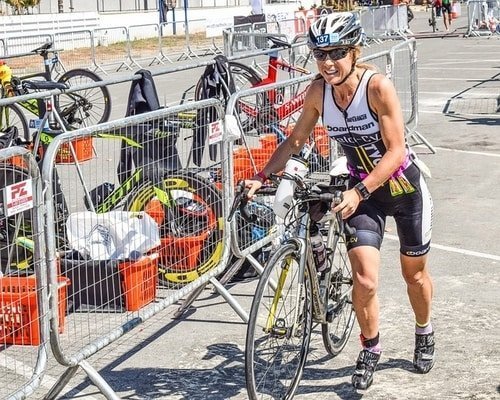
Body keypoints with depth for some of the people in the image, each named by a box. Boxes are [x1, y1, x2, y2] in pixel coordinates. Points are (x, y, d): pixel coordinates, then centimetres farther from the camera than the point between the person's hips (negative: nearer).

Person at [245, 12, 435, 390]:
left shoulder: (379, 87, -26)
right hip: (363, 192, 3)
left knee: (414, 273, 15)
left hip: (404, 186, -2)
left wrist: (358, 193, -37)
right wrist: (261, 178, -11)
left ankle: (424, 332, 45)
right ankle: (371, 349, 15)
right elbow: (295, 141, 0)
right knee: (365, 279, -11)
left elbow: (395, 151, -27)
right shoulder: (318, 91, -12)